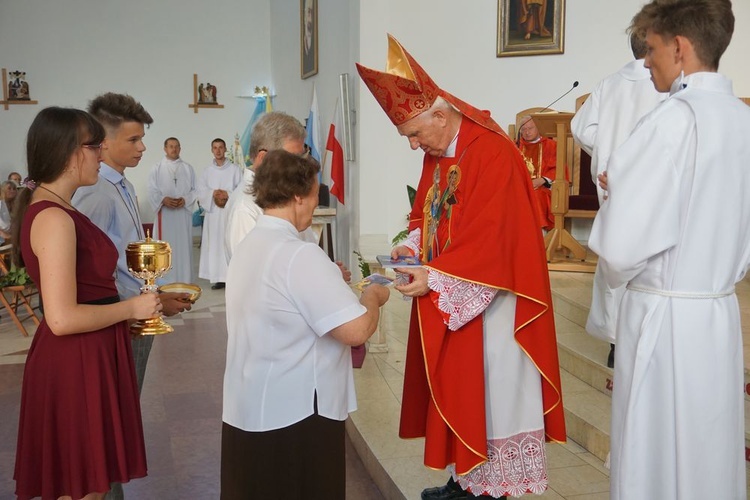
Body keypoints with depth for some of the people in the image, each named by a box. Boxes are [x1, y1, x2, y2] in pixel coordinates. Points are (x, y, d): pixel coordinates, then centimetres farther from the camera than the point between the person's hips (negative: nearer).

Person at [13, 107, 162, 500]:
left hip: (85, 357, 10)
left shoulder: (52, 210, 11)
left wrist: (138, 304, 13)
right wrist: (131, 308, -15)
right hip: (76, 363, -10)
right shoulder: (54, 218, -21)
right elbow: (62, 318, -26)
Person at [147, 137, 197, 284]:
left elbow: (195, 189, 5)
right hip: (165, 214, -1)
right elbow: (152, 191, 0)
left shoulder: (188, 168, 9)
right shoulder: (157, 168, 5)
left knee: (183, 246, 3)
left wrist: (185, 200, -12)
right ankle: (164, 281, 4)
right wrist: (163, 199, -18)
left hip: (183, 214, 2)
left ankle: (184, 281, 9)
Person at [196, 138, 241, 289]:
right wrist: (213, 194, -12)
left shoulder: (235, 169, 2)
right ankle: (219, 277, 5)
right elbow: (200, 192, 4)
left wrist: (228, 195, -15)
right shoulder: (207, 171, 11)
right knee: (215, 244, 1)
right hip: (213, 212, 3)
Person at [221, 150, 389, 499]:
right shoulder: (299, 254, -21)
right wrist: (372, 296, -5)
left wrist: (328, 280, 17)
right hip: (294, 414, -9)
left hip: (248, 408, 9)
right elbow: (356, 330, -24)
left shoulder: (248, 246, 8)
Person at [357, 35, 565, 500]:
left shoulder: (492, 154, -19)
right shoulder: (436, 154, 9)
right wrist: (413, 247, -2)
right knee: (458, 392, 14)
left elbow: (490, 236, -24)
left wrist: (433, 277, -24)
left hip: (488, 302, -8)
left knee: (490, 391, 3)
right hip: (446, 297, 9)